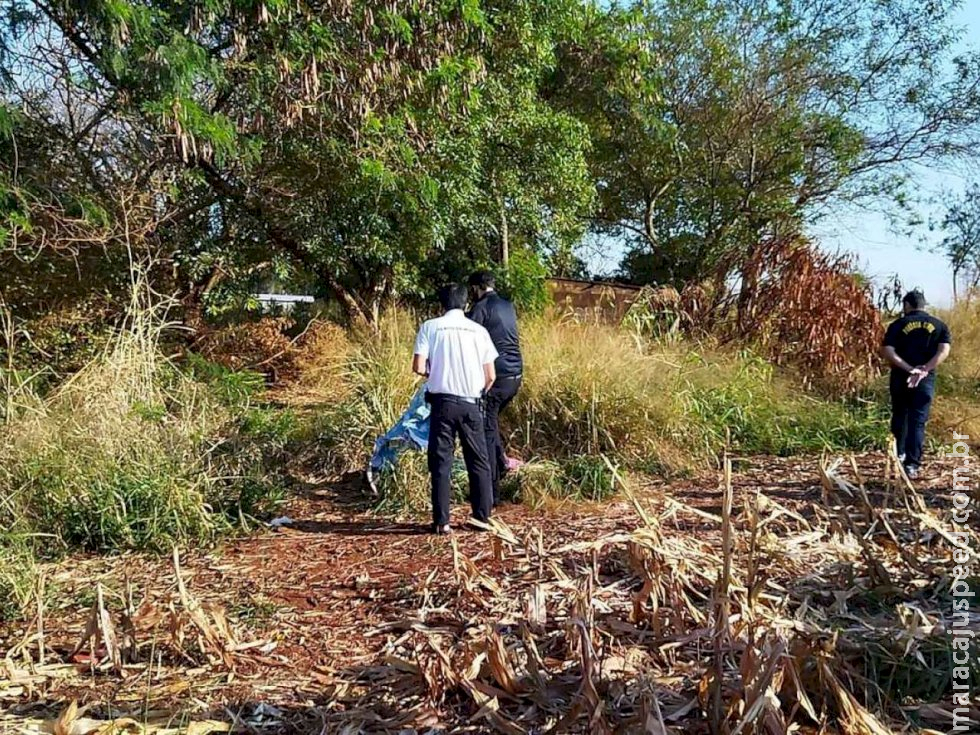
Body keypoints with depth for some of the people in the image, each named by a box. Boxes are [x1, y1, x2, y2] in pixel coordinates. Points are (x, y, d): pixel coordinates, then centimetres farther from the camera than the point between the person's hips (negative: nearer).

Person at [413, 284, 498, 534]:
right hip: (471, 404, 1)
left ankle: (441, 521, 5)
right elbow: (490, 376, 4)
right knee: (479, 462, 12)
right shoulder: (479, 330, 5)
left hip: (443, 402, -1)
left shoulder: (430, 327, 0)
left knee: (441, 463, 5)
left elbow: (419, 367, -8)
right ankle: (483, 517, 15)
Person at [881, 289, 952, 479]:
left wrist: (909, 369, -16)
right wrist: (925, 370, -16)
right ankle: (912, 465, -8)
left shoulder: (898, 325, 1)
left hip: (900, 378, 0)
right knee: (918, 421, -1)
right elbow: (944, 351, -8)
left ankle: (899, 454, 33)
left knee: (900, 416, 20)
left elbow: (887, 351, -12)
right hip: (926, 380, 0)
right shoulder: (939, 325, 7)